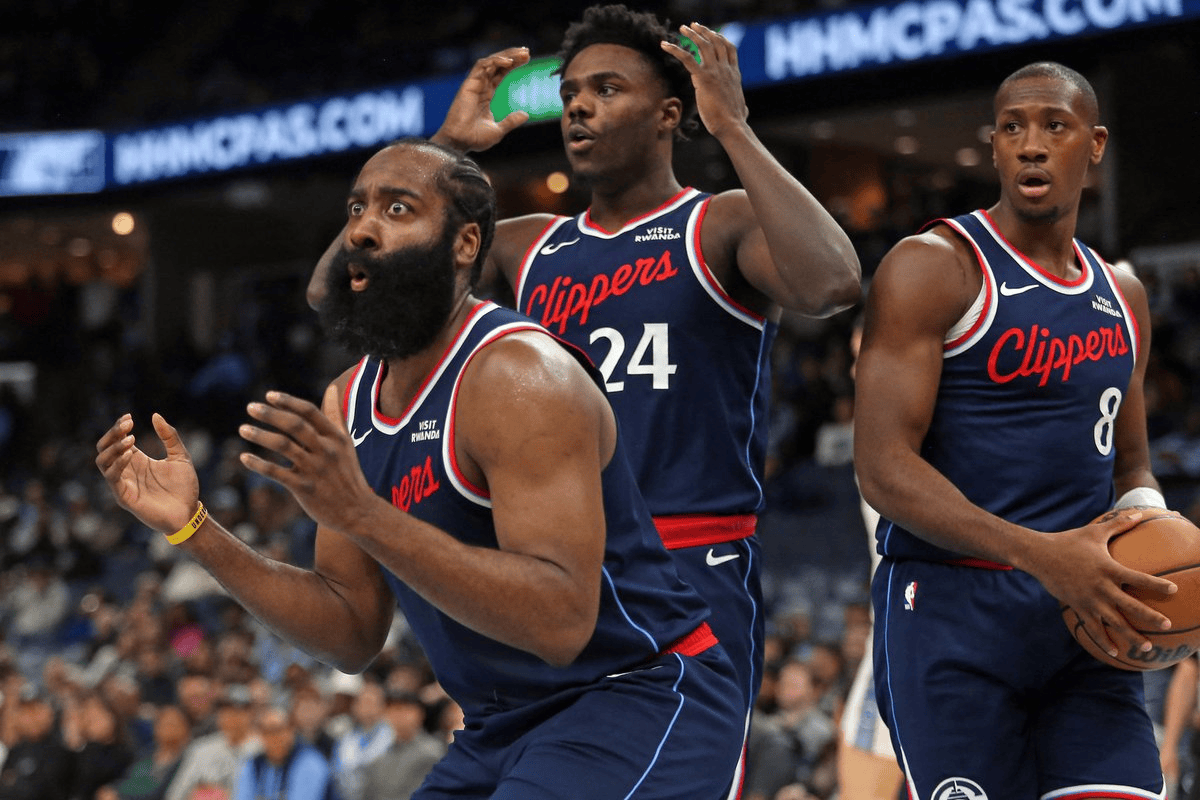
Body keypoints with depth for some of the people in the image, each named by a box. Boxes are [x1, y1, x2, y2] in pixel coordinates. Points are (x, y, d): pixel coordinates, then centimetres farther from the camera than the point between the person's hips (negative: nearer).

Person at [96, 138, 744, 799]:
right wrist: (194, 529, -2)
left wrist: (365, 517, -37)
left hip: (643, 698, -8)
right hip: (506, 729, 8)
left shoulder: (519, 377, -20)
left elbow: (561, 622, -31)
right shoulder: (346, 404, 5)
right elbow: (354, 635, 7)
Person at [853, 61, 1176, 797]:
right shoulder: (932, 269, -6)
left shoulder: (1123, 297, 16)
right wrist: (1039, 553, -26)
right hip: (951, 603, -6)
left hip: (1084, 617, 6)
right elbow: (883, 468, -14)